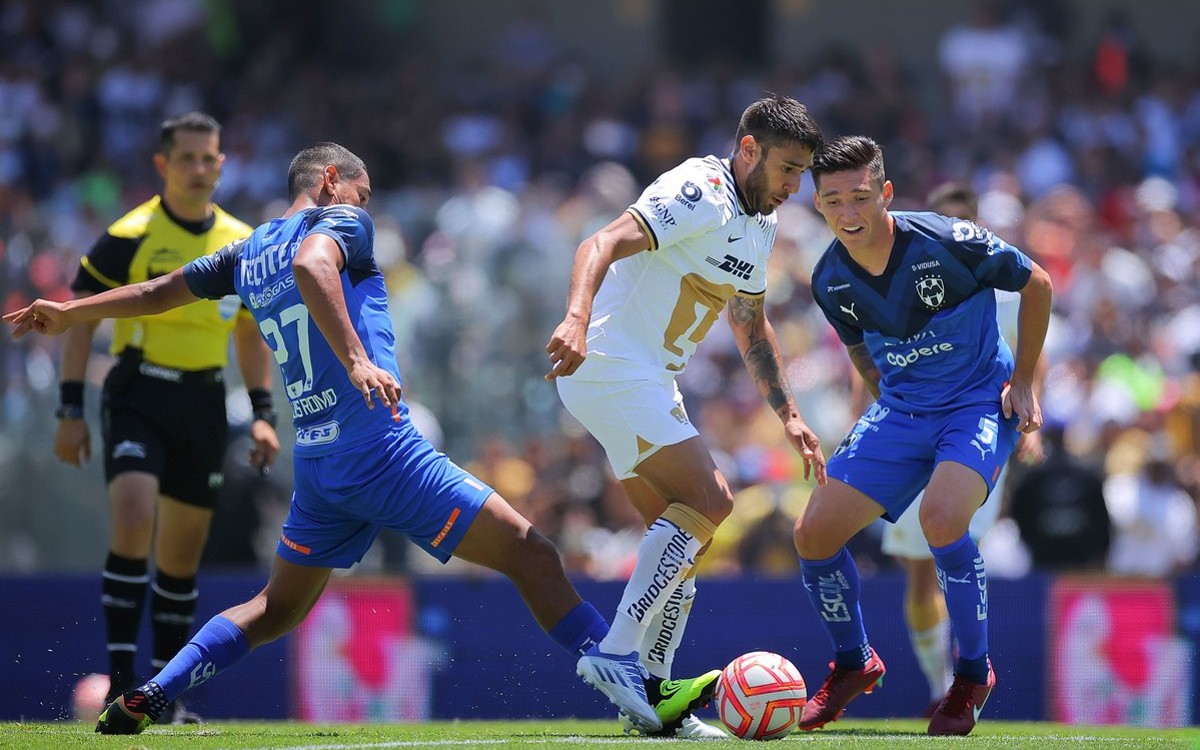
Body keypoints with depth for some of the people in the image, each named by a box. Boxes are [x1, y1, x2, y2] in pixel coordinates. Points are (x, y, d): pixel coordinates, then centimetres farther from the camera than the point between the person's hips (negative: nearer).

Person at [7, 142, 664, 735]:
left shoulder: (247, 255, 19)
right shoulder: (341, 222, 0)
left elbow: (156, 293, 31)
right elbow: (310, 264, -24)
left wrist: (67, 314, 46)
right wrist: (357, 360, -33)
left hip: (316, 465, 7)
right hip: (383, 449, -7)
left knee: (276, 609, 22)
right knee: (532, 558, -9)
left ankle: (144, 699, 12)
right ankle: (637, 698, -17)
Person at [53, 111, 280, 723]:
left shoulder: (242, 244, 7)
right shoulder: (129, 237, -7)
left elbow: (250, 335, 18)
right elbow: (81, 320, -4)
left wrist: (263, 414, 9)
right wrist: (71, 409, -8)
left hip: (204, 407, 5)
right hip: (138, 396, -4)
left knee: (182, 556, 8)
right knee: (133, 522, -22)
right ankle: (120, 680, -19)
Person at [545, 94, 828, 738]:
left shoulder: (761, 224, 15)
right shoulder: (702, 192, -15)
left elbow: (751, 328, 28)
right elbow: (602, 245, -28)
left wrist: (788, 415, 23)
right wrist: (577, 319, -45)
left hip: (648, 383, 10)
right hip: (611, 366, -10)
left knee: (682, 529, 7)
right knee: (709, 501, -17)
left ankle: (650, 689, 9)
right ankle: (617, 654, -18)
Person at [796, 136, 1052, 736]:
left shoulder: (949, 243, -23)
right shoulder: (830, 281, -7)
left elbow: (1036, 284, -6)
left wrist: (1023, 383, -6)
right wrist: (890, 400, 9)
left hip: (981, 404, -5)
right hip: (899, 412, 5)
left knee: (940, 518, -33)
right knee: (814, 533, -6)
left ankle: (973, 674, -11)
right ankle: (854, 664, 22)